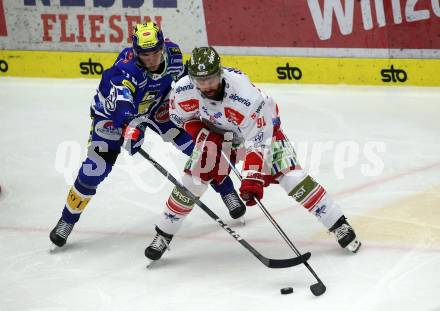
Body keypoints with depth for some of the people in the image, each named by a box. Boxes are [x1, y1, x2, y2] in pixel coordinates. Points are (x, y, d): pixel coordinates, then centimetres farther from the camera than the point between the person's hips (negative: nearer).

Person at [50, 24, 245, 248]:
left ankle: (226, 191, 16)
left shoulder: (172, 53, -23)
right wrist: (131, 126, -76)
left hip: (154, 104, 4)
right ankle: (67, 219, 7)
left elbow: (181, 75, 2)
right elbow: (122, 105, -59)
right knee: (95, 169, -12)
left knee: (193, 142, -5)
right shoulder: (126, 69, -41)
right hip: (113, 110, -4)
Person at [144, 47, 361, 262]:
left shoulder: (246, 96, -41)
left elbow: (258, 142, -38)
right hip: (217, 132, 4)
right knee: (194, 178, -9)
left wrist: (252, 179, -44)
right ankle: (163, 234, 8)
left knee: (290, 176, -16)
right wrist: (201, 133, -19)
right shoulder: (184, 90, -28)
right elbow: (180, 116, -3)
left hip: (262, 125, -3)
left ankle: (339, 226, -7)